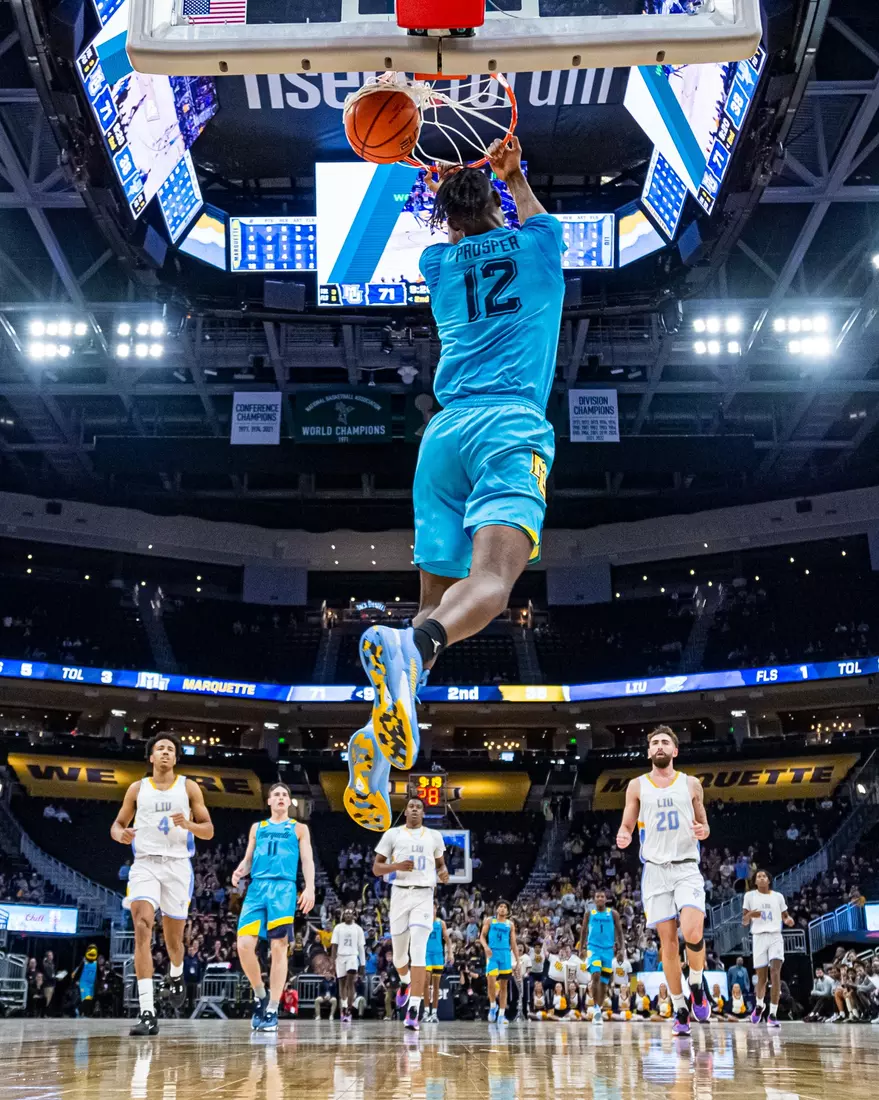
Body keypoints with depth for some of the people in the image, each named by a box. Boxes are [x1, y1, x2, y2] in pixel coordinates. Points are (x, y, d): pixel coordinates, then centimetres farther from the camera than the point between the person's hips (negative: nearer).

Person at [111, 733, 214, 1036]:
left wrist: (188, 824, -16)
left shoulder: (189, 787, 6)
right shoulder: (137, 788, 9)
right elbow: (118, 824, 15)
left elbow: (209, 831, 5)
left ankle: (176, 975, 46)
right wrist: (120, 834, -9)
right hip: (145, 863, 0)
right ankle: (147, 1014, -24)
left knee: (173, 937, 9)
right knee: (142, 929, -21)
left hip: (177, 864, 0)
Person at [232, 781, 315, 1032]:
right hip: (256, 888, 2)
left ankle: (272, 1010, -2)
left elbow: (307, 860, 6)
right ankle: (260, 995, 10)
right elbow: (248, 859, 20)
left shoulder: (299, 828, 14)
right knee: (244, 945, -12)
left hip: (283, 889, -2)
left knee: (279, 948, -7)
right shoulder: (257, 827, 22)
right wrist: (240, 871, -4)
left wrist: (310, 887, -11)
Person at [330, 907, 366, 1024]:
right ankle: (343, 1009, 15)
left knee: (350, 983, -15)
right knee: (342, 984, 6)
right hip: (340, 957, 1)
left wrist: (363, 963, 4)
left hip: (353, 957, -1)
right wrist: (333, 960, -7)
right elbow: (334, 945, 3)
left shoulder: (358, 929, 6)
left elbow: (361, 947, 8)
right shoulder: (338, 928, 6)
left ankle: (348, 1010, -15)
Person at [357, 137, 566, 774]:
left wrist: (449, 185, 62)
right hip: (512, 424, -4)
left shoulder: (438, 263, 22)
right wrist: (512, 174, 59)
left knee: (437, 593, 4)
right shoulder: (535, 246, 18)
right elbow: (530, 215, 45)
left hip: (444, 432, 4)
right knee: (493, 578, -23)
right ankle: (414, 647, -52)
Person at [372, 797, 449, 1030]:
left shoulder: (434, 836, 11)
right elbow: (376, 868, 5)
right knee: (399, 952, 10)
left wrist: (443, 872, -1)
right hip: (400, 893, 1)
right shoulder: (392, 834, 6)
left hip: (424, 896, -1)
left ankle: (414, 1009, -20)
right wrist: (396, 866, -14)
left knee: (418, 950, -16)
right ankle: (405, 981, 46)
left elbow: (440, 863, 23)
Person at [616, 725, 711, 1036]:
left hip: (687, 867, -1)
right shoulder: (637, 786, 5)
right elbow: (626, 826, 9)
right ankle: (680, 1009, 14)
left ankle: (697, 987, 9)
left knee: (693, 934, -19)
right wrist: (624, 837, -14)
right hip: (655, 869, 1)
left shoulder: (691, 784, 6)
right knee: (667, 942, 1)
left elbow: (702, 824, 14)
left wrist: (703, 831, -9)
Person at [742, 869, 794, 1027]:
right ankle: (759, 1005, 34)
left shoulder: (778, 896, 10)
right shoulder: (750, 895, 6)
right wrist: (750, 915, -18)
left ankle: (773, 1014, -13)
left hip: (775, 936, 0)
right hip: (759, 937, 0)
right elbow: (744, 922, 5)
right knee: (761, 976, 4)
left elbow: (785, 916, 17)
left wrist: (789, 919, -7)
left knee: (775, 972, -16)